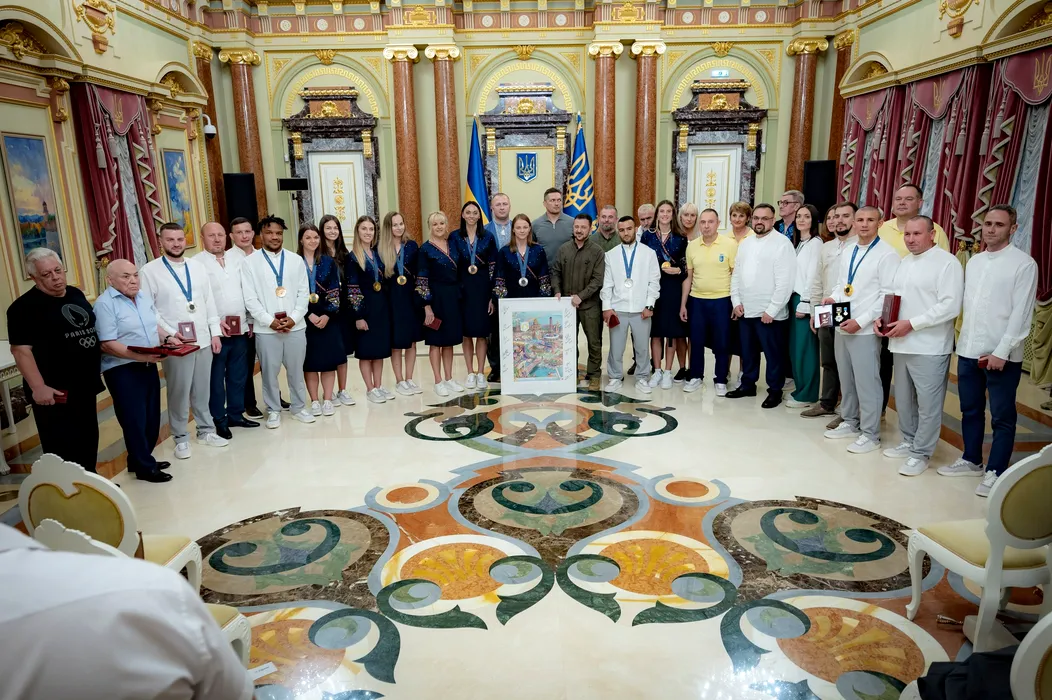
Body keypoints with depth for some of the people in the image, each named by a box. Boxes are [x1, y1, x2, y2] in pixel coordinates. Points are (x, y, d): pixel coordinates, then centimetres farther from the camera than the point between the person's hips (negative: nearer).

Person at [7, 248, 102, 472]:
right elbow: (21, 350, -18)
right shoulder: (24, 306, -13)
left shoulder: (76, 294, 10)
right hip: (55, 392, -8)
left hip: (84, 385, 8)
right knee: (62, 448, -2)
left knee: (88, 441, 18)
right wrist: (38, 387, -25)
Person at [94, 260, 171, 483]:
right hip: (122, 370, -8)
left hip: (149, 366, 8)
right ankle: (144, 467, 13)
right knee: (134, 420, 1)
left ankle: (140, 460, 30)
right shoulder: (105, 304, -14)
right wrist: (141, 356, -25)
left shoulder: (144, 297, 10)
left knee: (152, 418, 14)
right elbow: (107, 345, -19)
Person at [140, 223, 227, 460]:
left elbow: (209, 302, 10)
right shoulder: (149, 271, -4)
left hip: (203, 339, 4)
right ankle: (181, 438, 17)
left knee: (203, 389, 13)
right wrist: (168, 335, -15)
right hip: (174, 342, -4)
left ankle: (206, 431, 26)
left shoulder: (198, 267, 9)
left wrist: (215, 333, 6)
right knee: (178, 392, 4)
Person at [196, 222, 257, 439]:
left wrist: (251, 319, 9)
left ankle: (236, 414, 28)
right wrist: (215, 323, -16)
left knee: (238, 376, 14)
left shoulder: (238, 259, 10)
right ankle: (219, 420, 17)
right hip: (215, 332, -5)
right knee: (216, 378, 5)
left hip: (240, 329, 5)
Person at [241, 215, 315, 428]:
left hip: (295, 326, 2)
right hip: (266, 329, -2)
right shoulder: (251, 262, 0)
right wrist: (270, 321, -12)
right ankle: (273, 410, 22)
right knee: (269, 372, 7)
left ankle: (299, 407, 27)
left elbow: (303, 293, 3)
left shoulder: (296, 260, 6)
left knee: (296, 370, 12)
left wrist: (294, 318, -9)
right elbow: (250, 298, -5)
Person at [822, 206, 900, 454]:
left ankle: (870, 434, 10)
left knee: (866, 383, -1)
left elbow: (888, 295, -14)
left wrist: (861, 321, -18)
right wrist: (833, 298, -1)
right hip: (842, 327, 7)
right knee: (846, 379, 15)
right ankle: (850, 423, 30)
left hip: (866, 329, -7)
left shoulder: (887, 254, -9)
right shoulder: (847, 253, 14)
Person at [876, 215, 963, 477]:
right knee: (903, 399, 16)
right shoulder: (904, 262, 15)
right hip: (902, 343, 7)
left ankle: (921, 453, 10)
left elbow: (950, 306, -17)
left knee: (928, 404, 0)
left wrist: (911, 323, -18)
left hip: (930, 347, -7)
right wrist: (880, 317, 0)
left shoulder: (947, 262, -9)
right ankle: (909, 442, 31)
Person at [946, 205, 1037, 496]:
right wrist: (964, 341, 5)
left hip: (1001, 355, -6)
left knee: (1002, 417, 5)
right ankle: (971, 460, 30)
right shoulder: (974, 261, 11)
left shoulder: (1023, 264, -8)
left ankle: (995, 472, 14)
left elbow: (1021, 314, -13)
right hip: (968, 350, 6)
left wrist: (1001, 352, -17)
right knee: (970, 410, 16)